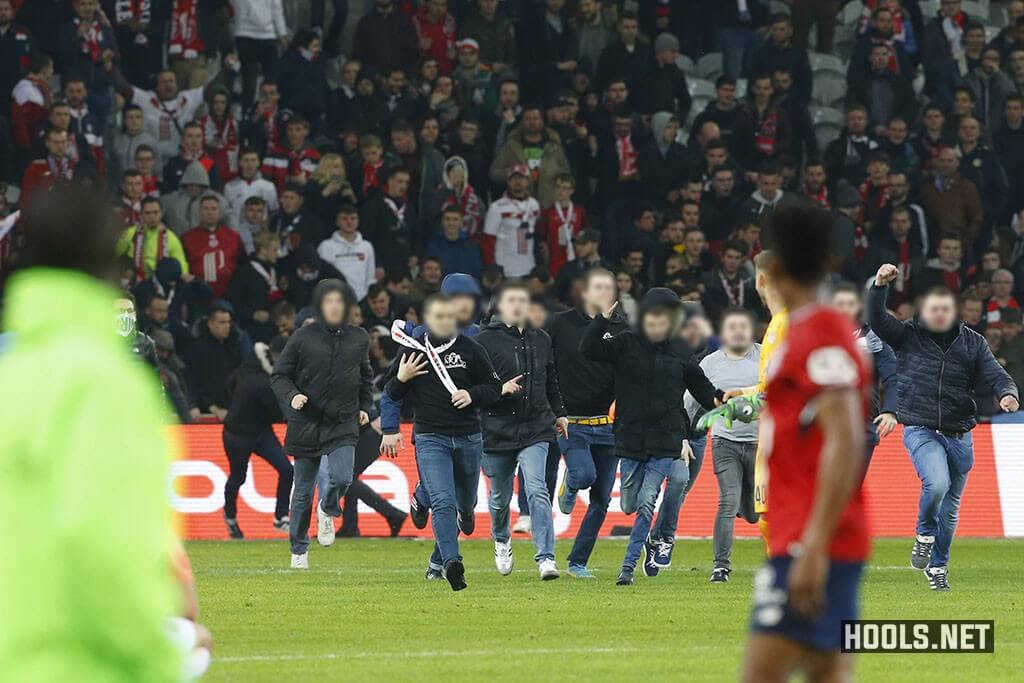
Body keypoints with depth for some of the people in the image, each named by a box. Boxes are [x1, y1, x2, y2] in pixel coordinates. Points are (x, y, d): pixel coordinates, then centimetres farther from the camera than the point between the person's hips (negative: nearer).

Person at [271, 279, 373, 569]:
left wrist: (365, 406, 15)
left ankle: (327, 511, 14)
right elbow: (279, 376, 0)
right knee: (303, 491, 5)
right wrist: (291, 396, -18)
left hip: (343, 425, 1)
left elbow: (366, 376, 23)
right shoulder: (303, 337, -5)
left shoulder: (359, 338, 5)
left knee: (342, 477, -21)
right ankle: (299, 550, 23)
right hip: (307, 423, -1)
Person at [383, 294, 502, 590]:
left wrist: (472, 395, -11)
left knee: (465, 502, 16)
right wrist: (401, 379, -11)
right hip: (430, 438, -2)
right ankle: (451, 561, -31)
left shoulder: (471, 349, 2)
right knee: (443, 502, -20)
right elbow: (392, 394, 10)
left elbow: (494, 388, 8)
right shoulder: (412, 350, 1)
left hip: (468, 437, 2)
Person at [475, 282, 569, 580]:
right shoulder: (485, 340, -6)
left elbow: (551, 381, 24)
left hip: (535, 430, 2)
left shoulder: (541, 340, 10)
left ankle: (546, 558, -19)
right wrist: (499, 390, -23)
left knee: (537, 491, -15)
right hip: (497, 430, -2)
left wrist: (559, 413, 26)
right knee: (500, 497, 14)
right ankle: (501, 541, 44)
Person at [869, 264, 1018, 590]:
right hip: (921, 431, -3)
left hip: (959, 436, 3)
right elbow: (877, 320, -12)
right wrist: (879, 286, -28)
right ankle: (924, 535, -2)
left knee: (950, 508, 11)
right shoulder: (909, 336, 0)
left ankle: (937, 567, 31)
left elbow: (996, 376, -1)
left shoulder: (973, 343, 4)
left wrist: (1007, 394, -24)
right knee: (937, 483, -30)